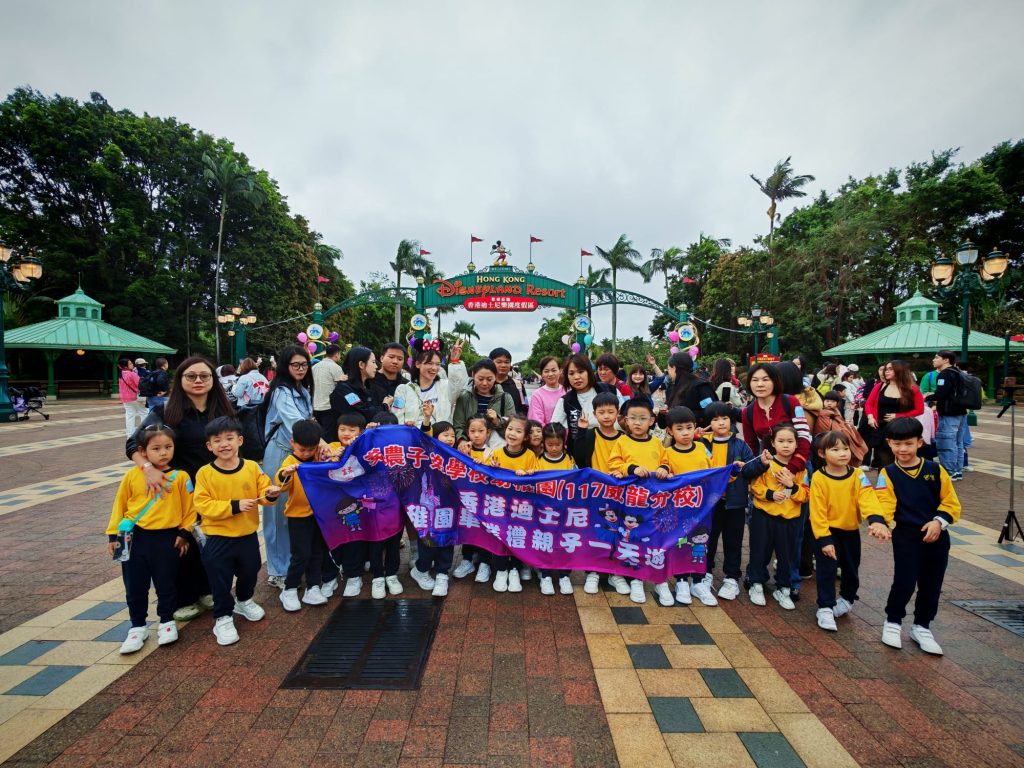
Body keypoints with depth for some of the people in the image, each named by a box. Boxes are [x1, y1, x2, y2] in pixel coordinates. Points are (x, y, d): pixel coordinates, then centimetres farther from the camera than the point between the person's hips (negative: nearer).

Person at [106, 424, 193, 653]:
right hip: (134, 538, 2)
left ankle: (167, 622, 30)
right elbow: (120, 504, 6)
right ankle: (137, 627, 30)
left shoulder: (180, 477, -8)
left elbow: (188, 508, -3)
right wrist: (114, 534, 7)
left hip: (167, 538, -2)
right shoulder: (132, 475, -3)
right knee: (135, 586, 13)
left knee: (166, 584, 11)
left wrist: (184, 533, -2)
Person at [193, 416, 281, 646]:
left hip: (248, 535, 3)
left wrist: (270, 494, -27)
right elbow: (202, 505, -17)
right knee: (221, 580, 6)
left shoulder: (252, 467, -7)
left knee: (250, 572, 21)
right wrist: (235, 506, -26)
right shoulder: (205, 473, -13)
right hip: (217, 538, -3)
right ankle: (222, 617, 25)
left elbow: (262, 492, -2)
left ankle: (244, 601, 48)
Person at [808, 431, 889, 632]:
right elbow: (817, 512, -16)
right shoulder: (818, 478, -17)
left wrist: (877, 519, -42)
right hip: (828, 532, -4)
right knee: (826, 571, -3)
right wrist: (824, 539, -20)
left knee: (851, 570, 19)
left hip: (851, 531, 4)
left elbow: (868, 499, -24)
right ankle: (825, 608, 9)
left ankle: (847, 599, 43)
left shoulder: (858, 475, -8)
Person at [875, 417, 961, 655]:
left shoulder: (935, 470, 1)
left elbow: (951, 503, 4)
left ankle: (921, 627, 31)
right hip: (906, 537, -3)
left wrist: (939, 521, -11)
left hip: (936, 536, 3)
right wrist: (880, 522, -32)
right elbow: (885, 503, -14)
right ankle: (893, 622, 18)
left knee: (931, 585, 11)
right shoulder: (888, 474, -5)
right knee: (904, 582, -5)